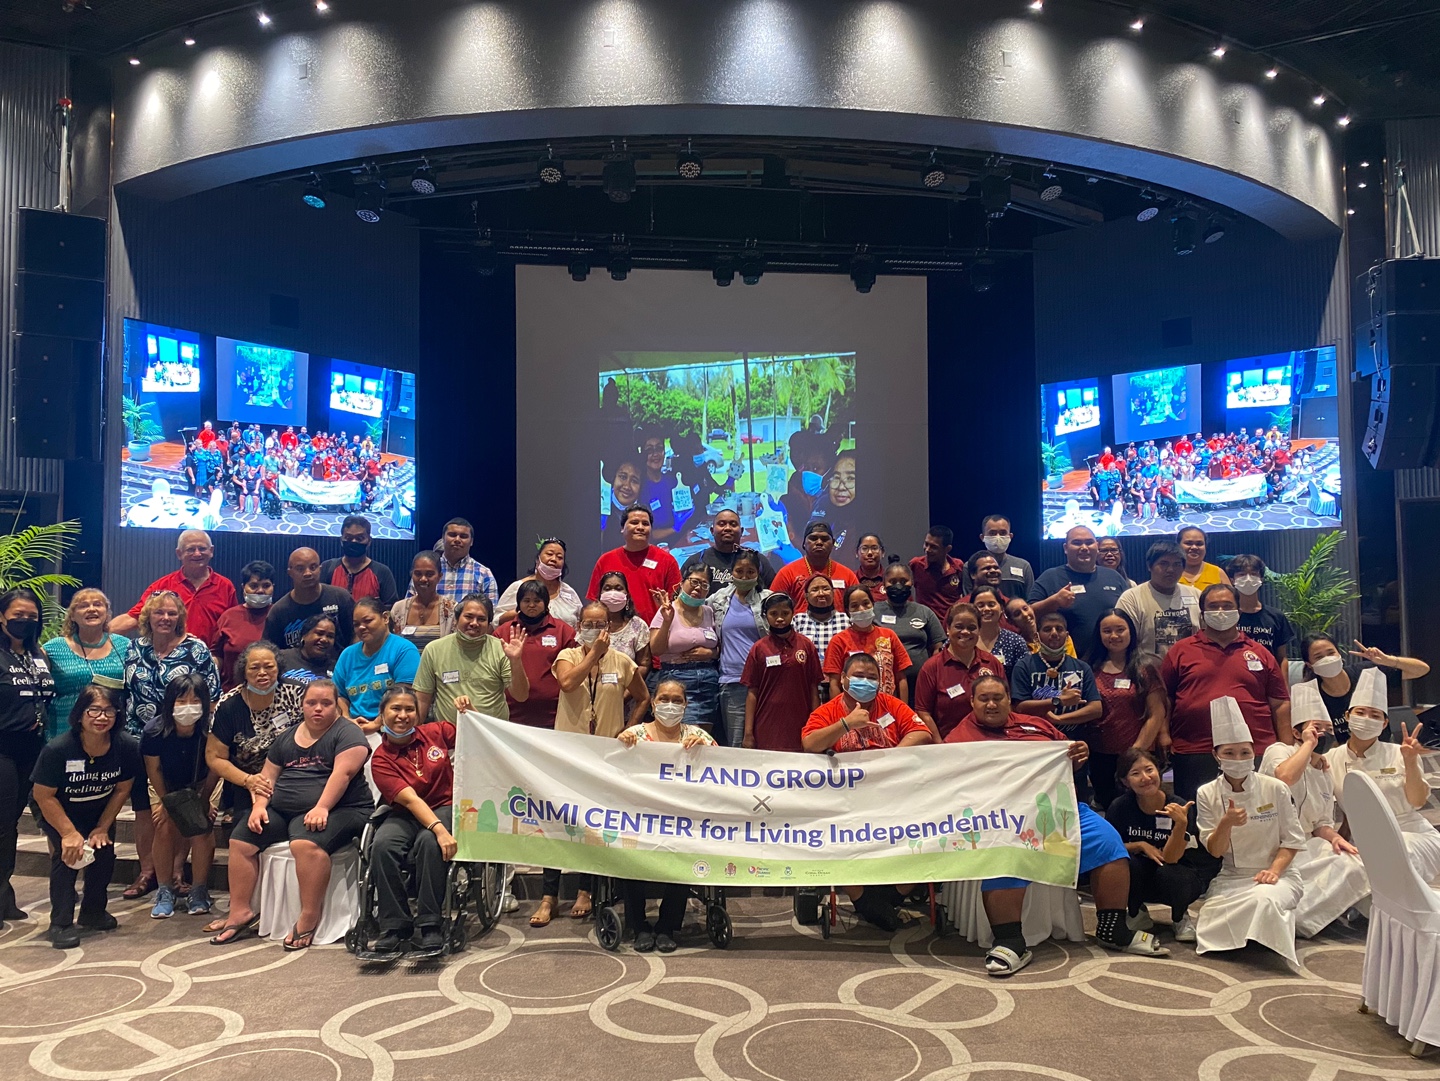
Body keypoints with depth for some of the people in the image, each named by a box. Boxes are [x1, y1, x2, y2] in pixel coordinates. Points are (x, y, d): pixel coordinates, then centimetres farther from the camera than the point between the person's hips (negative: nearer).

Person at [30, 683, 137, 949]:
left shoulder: (127, 747, -23)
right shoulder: (57, 749, -32)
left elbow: (121, 790, -9)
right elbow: (44, 797, -22)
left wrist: (102, 828, -12)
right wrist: (69, 833, -24)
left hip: (97, 811, 3)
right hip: (55, 809, -3)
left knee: (104, 851, -11)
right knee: (68, 851, -23)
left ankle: (93, 912, 16)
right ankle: (61, 923, -9)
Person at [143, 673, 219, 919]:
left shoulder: (211, 731, -31)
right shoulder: (155, 733, -29)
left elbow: (214, 768, -15)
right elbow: (154, 770, -11)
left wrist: (204, 800, -12)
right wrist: (165, 801, -8)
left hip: (200, 785, -1)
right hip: (166, 786, 1)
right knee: (164, 827, -18)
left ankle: (199, 890, -2)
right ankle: (166, 889, 1)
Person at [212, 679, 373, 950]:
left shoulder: (347, 733, -4)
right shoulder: (286, 738, 19)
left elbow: (343, 772, -16)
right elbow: (268, 775, 19)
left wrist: (322, 808, -26)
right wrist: (259, 806, 1)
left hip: (338, 810, -7)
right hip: (282, 811, 8)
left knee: (306, 844, -35)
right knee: (241, 839, -9)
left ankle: (309, 919, -24)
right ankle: (240, 912, -3)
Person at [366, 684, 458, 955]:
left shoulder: (436, 732, 2)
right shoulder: (381, 759, -4)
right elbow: (410, 800, -18)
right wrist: (440, 830, -32)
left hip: (445, 807, 0)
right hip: (406, 815, 1)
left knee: (428, 842, -33)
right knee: (382, 845, -31)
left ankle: (429, 925, -24)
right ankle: (395, 926, -18)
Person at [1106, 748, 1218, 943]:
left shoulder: (1178, 808, -20)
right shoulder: (1120, 806, -15)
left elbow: (1170, 858, -26)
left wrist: (1181, 824, -41)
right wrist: (1140, 845, -22)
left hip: (1176, 876, -1)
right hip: (1138, 880, 1)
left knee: (1167, 873, -35)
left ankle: (1180, 918, 1)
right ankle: (1136, 914, 1)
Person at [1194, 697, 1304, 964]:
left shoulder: (1276, 789, -4)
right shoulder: (1207, 794, 0)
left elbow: (1292, 840, 1)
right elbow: (1214, 850, -3)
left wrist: (1274, 870, -17)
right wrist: (1226, 824, -25)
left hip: (1275, 874, -2)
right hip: (1230, 878, 2)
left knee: (1264, 900, -38)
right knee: (1212, 922, -26)